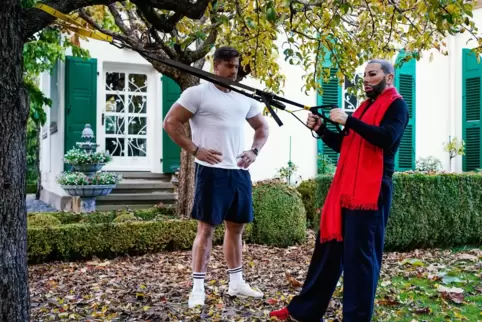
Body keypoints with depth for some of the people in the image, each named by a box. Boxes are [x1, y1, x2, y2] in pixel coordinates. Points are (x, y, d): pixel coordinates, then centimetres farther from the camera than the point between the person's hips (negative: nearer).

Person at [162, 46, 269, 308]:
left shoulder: (245, 98, 13)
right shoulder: (198, 93, -5)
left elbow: (262, 127, 24)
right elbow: (171, 123, -7)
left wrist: (254, 151, 6)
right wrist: (195, 150, -14)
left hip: (240, 172, 6)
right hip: (212, 171, -6)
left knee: (236, 227, 13)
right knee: (206, 228, -3)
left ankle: (236, 282, 26)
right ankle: (198, 288, 6)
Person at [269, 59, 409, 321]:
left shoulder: (396, 105, -1)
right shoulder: (366, 106, 23)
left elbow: (386, 138, -20)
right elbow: (345, 146, 21)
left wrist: (348, 120, -19)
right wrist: (321, 129, 7)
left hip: (371, 190, -8)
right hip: (345, 188, 8)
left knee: (360, 255, -5)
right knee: (328, 248, 11)